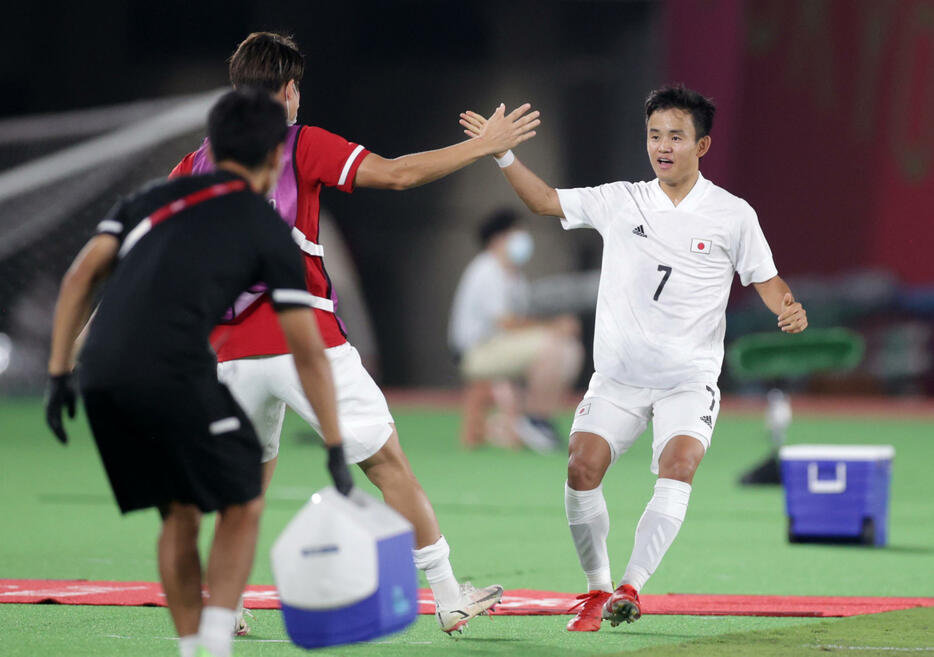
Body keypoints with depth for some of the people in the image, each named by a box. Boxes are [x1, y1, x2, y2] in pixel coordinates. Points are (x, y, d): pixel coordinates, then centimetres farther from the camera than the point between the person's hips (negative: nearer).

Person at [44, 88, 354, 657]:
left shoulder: (156, 197, 25)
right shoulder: (267, 228, 12)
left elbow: (82, 276, 14)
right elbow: (308, 352, 10)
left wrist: (59, 374, 14)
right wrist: (336, 451, 13)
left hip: (101, 375, 5)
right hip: (176, 375, -5)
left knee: (179, 515, 20)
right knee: (242, 505, 12)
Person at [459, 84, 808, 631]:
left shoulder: (732, 215, 0)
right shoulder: (619, 201, 6)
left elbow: (767, 281, 4)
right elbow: (546, 201, 13)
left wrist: (789, 309, -17)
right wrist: (503, 154, 1)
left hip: (689, 380, -2)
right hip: (618, 377, 2)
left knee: (677, 468, -25)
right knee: (582, 468, -14)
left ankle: (631, 589, -25)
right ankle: (597, 590, 2)